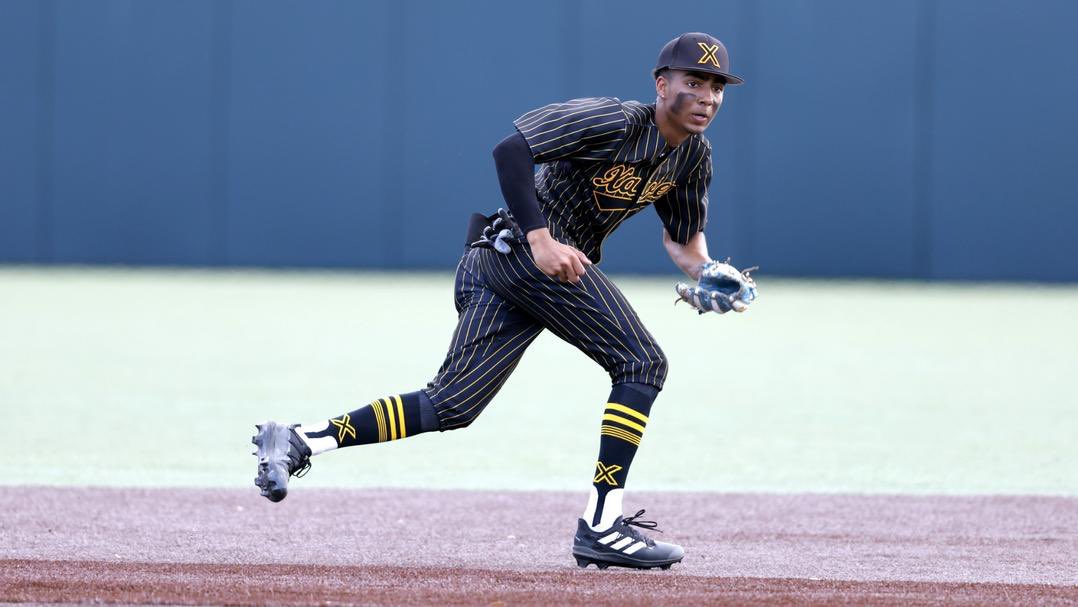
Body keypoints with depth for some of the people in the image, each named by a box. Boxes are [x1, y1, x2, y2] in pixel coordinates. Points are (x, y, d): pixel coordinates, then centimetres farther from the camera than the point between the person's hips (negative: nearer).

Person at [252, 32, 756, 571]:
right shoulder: (615, 121, -13)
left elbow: (682, 236, 27)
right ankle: (600, 524, -12)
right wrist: (539, 238, -28)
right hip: (524, 244, -9)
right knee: (642, 363, -10)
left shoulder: (693, 157, 14)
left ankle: (299, 441, -2)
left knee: (449, 407, 3)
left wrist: (705, 271, 4)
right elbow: (511, 149, -19)